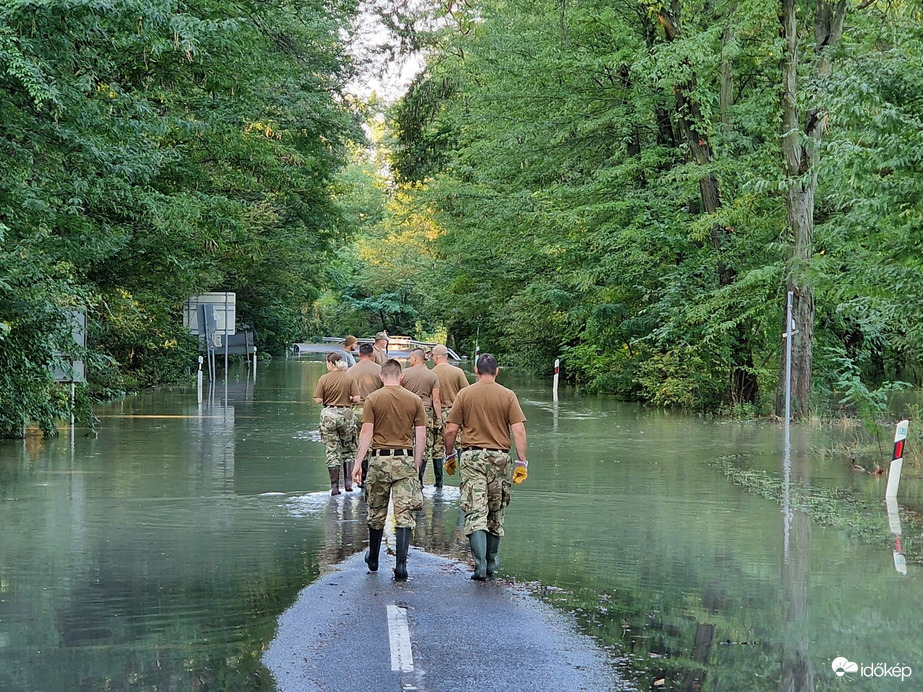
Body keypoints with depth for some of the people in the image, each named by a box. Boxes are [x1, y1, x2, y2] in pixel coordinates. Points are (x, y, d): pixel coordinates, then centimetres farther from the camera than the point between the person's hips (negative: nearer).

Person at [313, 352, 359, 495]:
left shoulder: (324, 379, -7)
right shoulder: (349, 378, -4)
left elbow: (317, 400, -8)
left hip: (329, 415, -1)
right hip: (346, 414, 1)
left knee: (332, 451, 4)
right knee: (348, 449, 16)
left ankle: (334, 486, 2)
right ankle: (348, 481, 5)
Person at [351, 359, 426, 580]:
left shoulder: (373, 399, -2)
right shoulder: (414, 400, 2)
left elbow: (366, 433, -7)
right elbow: (421, 436, 2)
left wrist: (358, 462, -5)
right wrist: (416, 464, 11)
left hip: (380, 459, 0)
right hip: (405, 459, 0)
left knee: (377, 512, 15)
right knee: (404, 514, -2)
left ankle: (373, 559, 31)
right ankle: (401, 564, -11)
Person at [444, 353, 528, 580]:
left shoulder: (465, 394, 0)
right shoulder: (508, 396, 0)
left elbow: (450, 430, 0)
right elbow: (518, 430, -6)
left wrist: (450, 456, 14)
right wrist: (522, 462, -2)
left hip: (472, 458, -1)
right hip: (500, 458, 1)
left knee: (475, 513, -4)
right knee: (495, 514, 14)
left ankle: (480, 565, -17)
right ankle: (491, 562, 24)